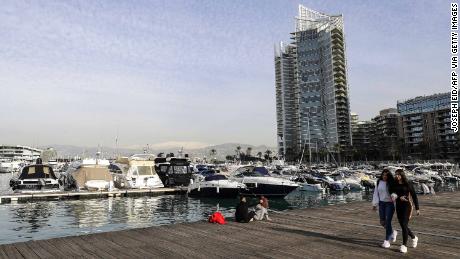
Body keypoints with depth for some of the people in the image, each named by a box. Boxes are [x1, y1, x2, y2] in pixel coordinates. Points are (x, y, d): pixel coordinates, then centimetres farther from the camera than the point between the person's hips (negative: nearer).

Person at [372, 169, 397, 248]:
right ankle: (393, 232, 38)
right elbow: (376, 193, 6)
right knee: (382, 222, 10)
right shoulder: (379, 182, 3)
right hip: (382, 203, 5)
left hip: (390, 204, -5)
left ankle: (387, 241, 5)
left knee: (388, 222, -6)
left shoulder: (392, 183, -9)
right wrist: (375, 204, 5)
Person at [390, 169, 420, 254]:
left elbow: (414, 196, -2)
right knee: (403, 225, 14)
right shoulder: (394, 185, 4)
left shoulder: (408, 184, -6)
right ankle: (414, 238, 41)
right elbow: (392, 194, -2)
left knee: (404, 225, -11)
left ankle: (404, 246, -3)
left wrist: (417, 208, -2)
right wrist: (399, 197, -22)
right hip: (398, 206, 5)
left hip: (407, 206, -5)